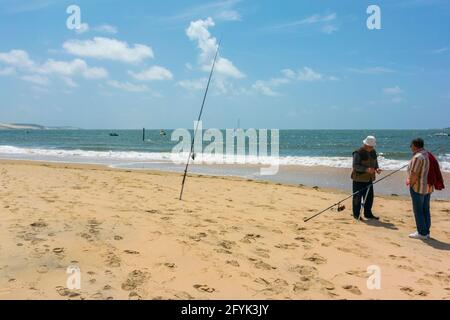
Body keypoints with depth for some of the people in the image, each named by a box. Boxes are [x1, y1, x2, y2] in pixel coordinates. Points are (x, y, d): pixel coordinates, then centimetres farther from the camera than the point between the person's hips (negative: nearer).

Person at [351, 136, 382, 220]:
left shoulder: (373, 152, 8)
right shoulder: (358, 153, -15)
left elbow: (375, 162, 19)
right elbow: (355, 165, -19)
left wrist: (377, 168, -3)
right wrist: (366, 169, -30)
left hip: (369, 179, 7)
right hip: (359, 179, -7)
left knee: (369, 197, 10)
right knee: (357, 197, 1)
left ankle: (368, 214, 22)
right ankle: (356, 214, 12)